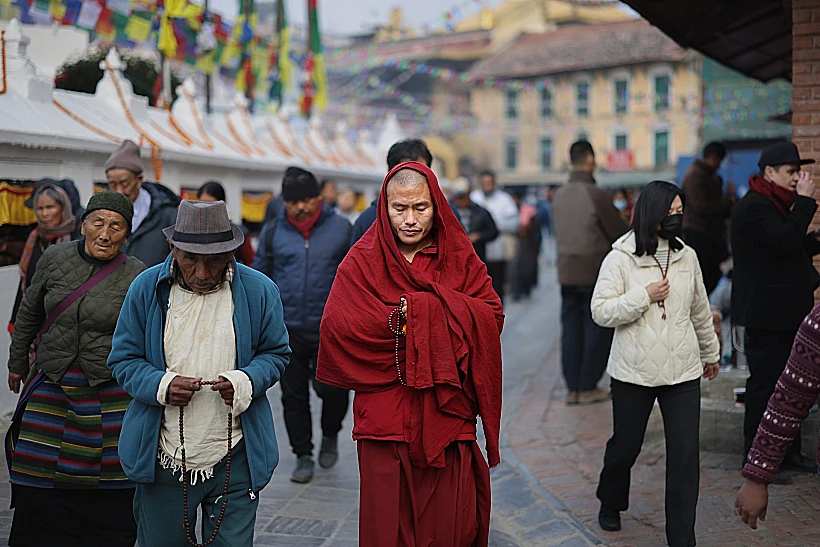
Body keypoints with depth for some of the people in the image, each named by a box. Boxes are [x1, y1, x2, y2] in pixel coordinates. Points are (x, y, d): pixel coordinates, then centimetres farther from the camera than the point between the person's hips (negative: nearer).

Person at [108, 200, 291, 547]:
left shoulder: (259, 291, -4)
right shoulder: (146, 289, -3)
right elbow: (123, 359, 4)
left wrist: (246, 382, -14)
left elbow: (276, 353, 7)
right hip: (163, 460, 1)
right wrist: (161, 385, -17)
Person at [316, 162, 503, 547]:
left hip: (447, 417, 1)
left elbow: (492, 317, -4)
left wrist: (416, 309, -14)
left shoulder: (460, 258, 7)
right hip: (385, 422, -1)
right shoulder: (362, 261, 2)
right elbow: (336, 326, -12)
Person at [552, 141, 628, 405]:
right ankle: (587, 387, 7)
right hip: (595, 271, -6)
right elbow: (619, 232, -7)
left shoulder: (559, 195, 5)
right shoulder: (596, 194, -14)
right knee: (597, 329, 5)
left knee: (571, 328, 10)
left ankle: (572, 388, 13)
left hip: (566, 271, 6)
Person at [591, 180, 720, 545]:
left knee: (685, 454, -2)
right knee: (625, 446, 14)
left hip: (683, 373, 3)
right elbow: (601, 312, -12)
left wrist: (711, 352, 27)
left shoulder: (686, 257, 5)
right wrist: (644, 295, -18)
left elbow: (700, 311, 18)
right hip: (633, 374, -2)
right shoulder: (620, 259, -7)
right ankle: (611, 503, 43)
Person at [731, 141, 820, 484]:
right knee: (765, 383, -4)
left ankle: (787, 452, 25)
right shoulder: (754, 207, -15)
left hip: (786, 313, 10)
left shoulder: (774, 205, 18)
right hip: (766, 314, -10)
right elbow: (786, 240, -28)